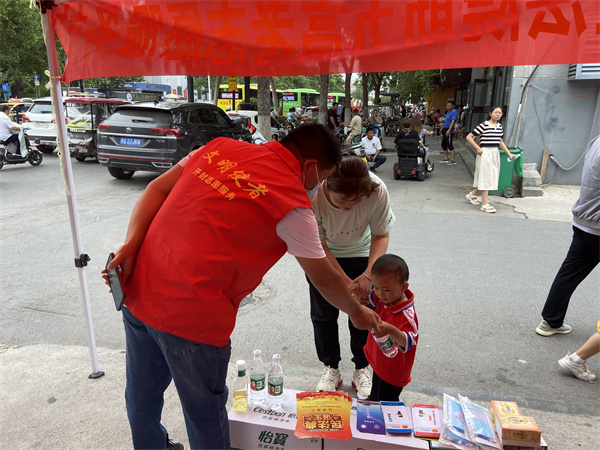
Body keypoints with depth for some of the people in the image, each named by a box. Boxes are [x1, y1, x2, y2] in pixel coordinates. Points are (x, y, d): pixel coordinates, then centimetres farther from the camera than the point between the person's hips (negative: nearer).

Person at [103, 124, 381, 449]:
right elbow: (324, 280, -1)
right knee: (205, 411, 18)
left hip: (139, 290, 7)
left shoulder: (220, 147, 6)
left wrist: (131, 245, -2)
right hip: (192, 316, -7)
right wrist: (357, 313, 16)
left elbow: (156, 189, 3)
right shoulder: (292, 205, -10)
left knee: (142, 396, 28)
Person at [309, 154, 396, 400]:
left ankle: (361, 369, 26)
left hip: (361, 254, 1)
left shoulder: (377, 191, -32)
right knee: (323, 315, 5)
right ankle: (331, 368, 27)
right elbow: (319, 248, -23)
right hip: (322, 257, 0)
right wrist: (346, 283, -25)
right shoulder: (311, 195, -35)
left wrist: (368, 275, -29)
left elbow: (381, 235, -17)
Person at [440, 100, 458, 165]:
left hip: (449, 131, -10)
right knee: (444, 144, 15)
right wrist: (443, 128, 24)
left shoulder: (454, 112, -14)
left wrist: (449, 130, -31)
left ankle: (453, 160, -4)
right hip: (445, 130, 10)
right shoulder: (448, 112, 15)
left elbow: (453, 121, -23)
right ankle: (446, 159, 25)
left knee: (450, 145, -9)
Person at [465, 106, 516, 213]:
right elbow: (469, 137, -12)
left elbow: (500, 141, 20)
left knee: (492, 177, 13)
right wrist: (478, 148, -16)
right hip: (485, 153, -7)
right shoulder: (484, 125, -11)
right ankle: (485, 204, 3)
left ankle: (472, 194, 30)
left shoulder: (500, 126, 10)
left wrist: (509, 153, 14)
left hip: (495, 153, 7)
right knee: (485, 177, -3)